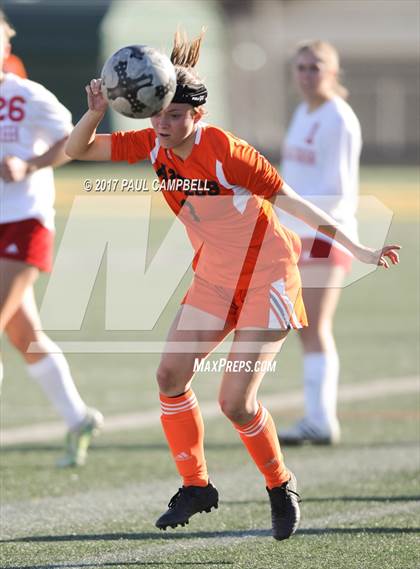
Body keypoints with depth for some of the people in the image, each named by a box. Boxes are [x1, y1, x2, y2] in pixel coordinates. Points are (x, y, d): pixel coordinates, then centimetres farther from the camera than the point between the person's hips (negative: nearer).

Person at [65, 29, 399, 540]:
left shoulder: (224, 151, -25)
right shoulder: (153, 145, -7)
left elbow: (290, 200, -22)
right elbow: (77, 150, -3)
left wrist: (357, 249, -22)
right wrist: (96, 112, -25)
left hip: (265, 278, -7)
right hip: (212, 277, 7)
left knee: (235, 402, -12)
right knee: (170, 375, -4)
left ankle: (281, 487, 13)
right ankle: (195, 486, 12)